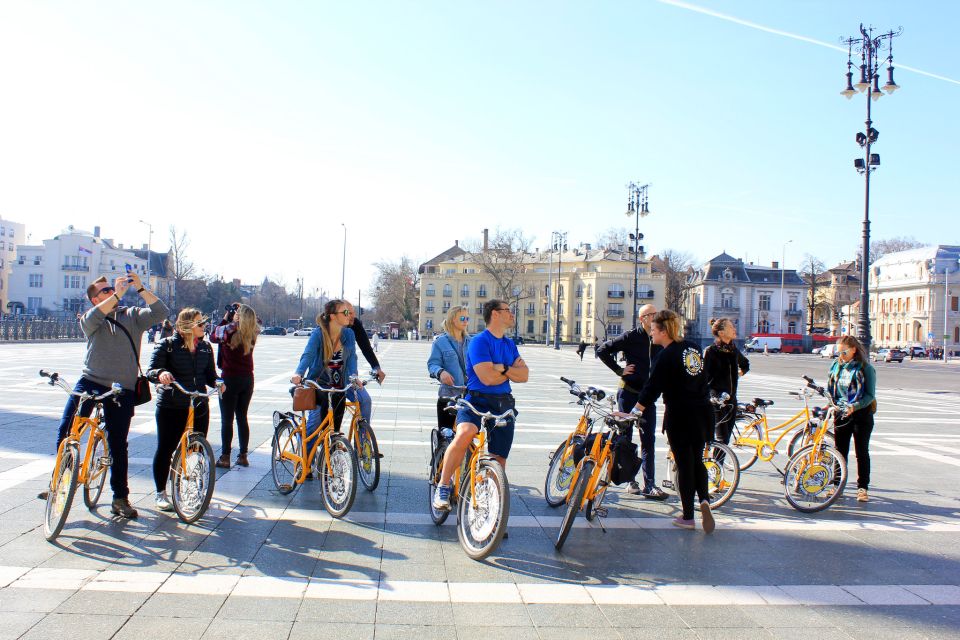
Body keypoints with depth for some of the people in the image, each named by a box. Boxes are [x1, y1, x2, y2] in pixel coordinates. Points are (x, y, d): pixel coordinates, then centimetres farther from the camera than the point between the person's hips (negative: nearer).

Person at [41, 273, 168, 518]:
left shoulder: (132, 315, 9)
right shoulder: (91, 319, 7)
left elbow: (161, 312, -5)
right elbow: (91, 319, -18)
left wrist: (140, 288, -12)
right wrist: (117, 294, -23)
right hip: (90, 382, 0)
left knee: (118, 443, 5)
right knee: (66, 432, -4)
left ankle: (120, 498, 14)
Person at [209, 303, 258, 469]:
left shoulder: (228, 330, -16)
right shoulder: (253, 333, -3)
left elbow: (213, 336, 3)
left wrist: (224, 319, 5)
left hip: (230, 379, -5)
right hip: (248, 379, 5)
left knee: (227, 419, 3)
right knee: (242, 418, 13)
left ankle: (225, 457, 7)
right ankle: (243, 456, 17)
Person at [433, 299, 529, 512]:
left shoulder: (510, 344, 16)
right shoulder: (479, 341, -8)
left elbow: (524, 375, 5)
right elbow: (487, 377, -18)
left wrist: (501, 368, -11)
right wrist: (511, 370, -1)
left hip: (503, 406, 7)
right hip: (477, 402, -7)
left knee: (499, 459, 3)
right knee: (465, 433, -34)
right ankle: (443, 487, -20)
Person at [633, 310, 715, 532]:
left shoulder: (667, 355, -13)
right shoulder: (693, 348, 8)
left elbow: (651, 389, -14)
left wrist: (633, 413, -8)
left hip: (680, 416, -6)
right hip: (702, 412, 7)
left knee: (684, 465, 4)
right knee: (697, 460, 18)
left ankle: (688, 517, 13)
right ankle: (704, 499, -4)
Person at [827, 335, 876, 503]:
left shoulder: (866, 368, -9)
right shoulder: (836, 366, 5)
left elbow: (870, 395, -12)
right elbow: (830, 389, 15)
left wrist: (854, 407, -25)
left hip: (862, 414, -4)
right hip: (841, 413, 4)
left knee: (862, 452, 3)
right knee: (840, 451, 7)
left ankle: (862, 487, 12)